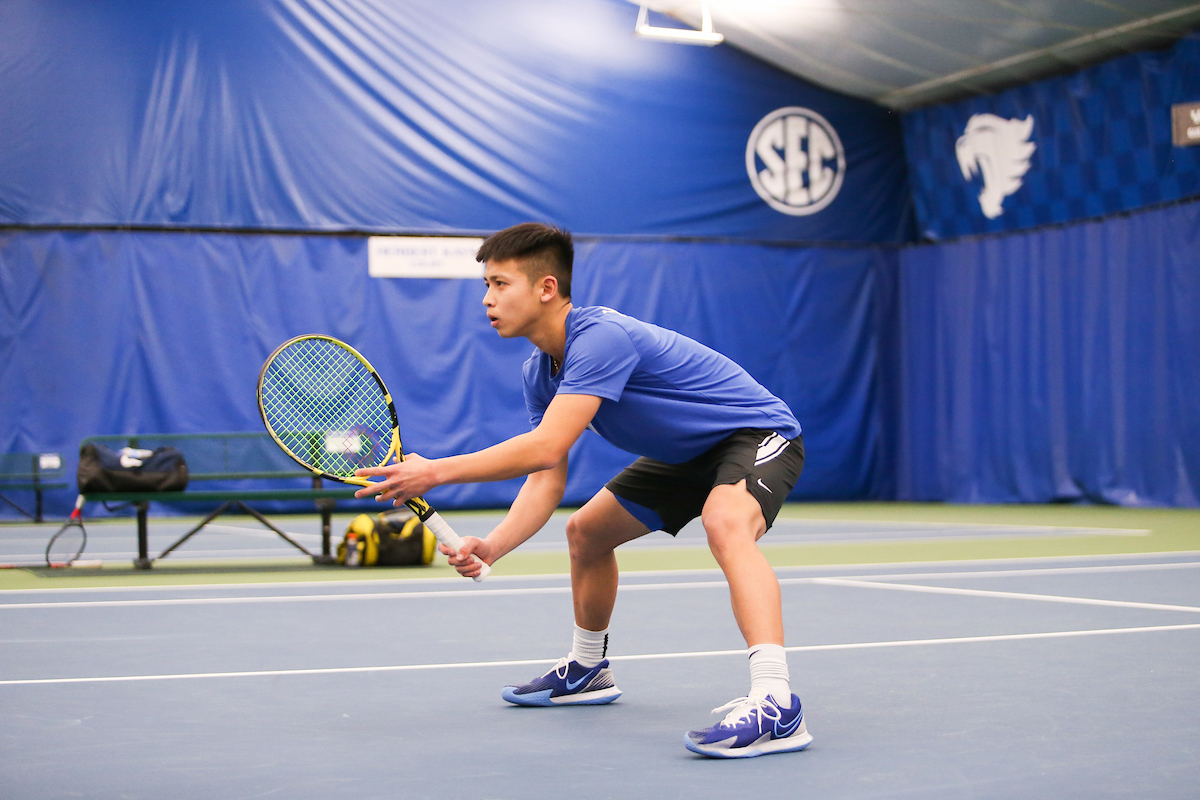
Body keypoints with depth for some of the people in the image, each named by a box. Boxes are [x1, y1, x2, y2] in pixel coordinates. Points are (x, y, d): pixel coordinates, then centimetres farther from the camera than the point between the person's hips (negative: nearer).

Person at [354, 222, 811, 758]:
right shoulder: (540, 372, -1)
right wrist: (490, 547, -19)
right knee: (585, 530, 17)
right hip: (686, 454, 10)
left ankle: (776, 705, -49)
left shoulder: (600, 336, -31)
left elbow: (545, 449, -38)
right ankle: (587, 671, 38)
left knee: (725, 521, -39)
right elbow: (547, 481, -2)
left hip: (758, 433, -10)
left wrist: (434, 472, -34)